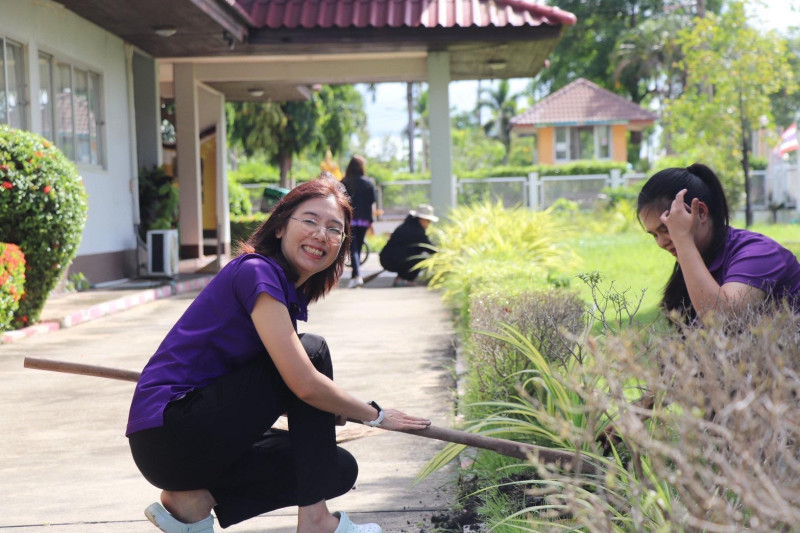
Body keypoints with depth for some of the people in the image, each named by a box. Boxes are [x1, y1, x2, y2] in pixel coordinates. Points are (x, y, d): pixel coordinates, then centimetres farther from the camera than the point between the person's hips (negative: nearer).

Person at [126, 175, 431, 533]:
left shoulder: (290, 291, 13)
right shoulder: (256, 271, -16)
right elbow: (305, 385, -21)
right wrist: (374, 415, -7)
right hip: (168, 432, -9)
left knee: (339, 470, 7)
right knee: (312, 352, -12)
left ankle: (193, 497, 3)